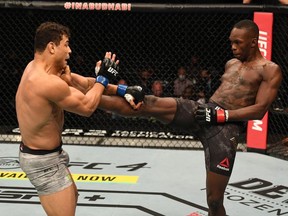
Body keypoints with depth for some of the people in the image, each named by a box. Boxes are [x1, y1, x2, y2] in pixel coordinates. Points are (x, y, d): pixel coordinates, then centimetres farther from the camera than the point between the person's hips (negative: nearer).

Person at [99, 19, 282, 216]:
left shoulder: (270, 70, 2)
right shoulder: (231, 64, 22)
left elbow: (259, 110, -8)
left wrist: (221, 115, -15)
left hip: (226, 128, -5)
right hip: (202, 112, 5)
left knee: (214, 199, -3)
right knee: (144, 103, -15)